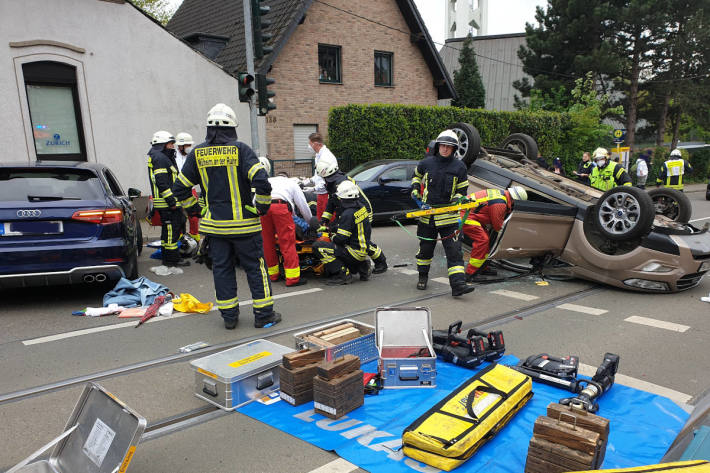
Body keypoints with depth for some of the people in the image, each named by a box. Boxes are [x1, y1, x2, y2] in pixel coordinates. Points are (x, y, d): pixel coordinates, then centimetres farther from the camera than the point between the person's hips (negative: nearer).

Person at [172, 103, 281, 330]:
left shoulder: (197, 153, 3)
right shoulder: (240, 149, -10)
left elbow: (180, 187, 8)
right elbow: (261, 181, -19)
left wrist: (195, 209, 18)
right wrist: (262, 207, -5)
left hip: (214, 224, 4)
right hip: (243, 223, -3)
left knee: (222, 269, 12)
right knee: (255, 268, 7)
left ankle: (229, 316, 20)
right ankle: (264, 315, 13)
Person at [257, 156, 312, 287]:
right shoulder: (292, 184, 31)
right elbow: (303, 205, 31)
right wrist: (312, 222, 42)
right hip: (281, 206, -3)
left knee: (267, 242, 14)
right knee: (287, 243, -1)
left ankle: (272, 274, 24)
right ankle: (292, 278, -2)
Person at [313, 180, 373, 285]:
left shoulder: (348, 214, -22)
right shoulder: (362, 207, 5)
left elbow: (341, 239, -22)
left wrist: (333, 237, 1)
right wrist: (333, 228, 21)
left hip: (355, 252, -9)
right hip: (364, 250, 9)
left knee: (318, 246, -14)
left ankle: (342, 274, -14)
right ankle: (362, 266, 18)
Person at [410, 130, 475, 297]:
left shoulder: (459, 166, 1)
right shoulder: (426, 163, 4)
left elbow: (462, 190, 10)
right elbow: (416, 176, 25)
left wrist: (456, 200, -9)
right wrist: (415, 192, 12)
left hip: (448, 215, -1)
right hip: (427, 213, 1)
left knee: (454, 250, -7)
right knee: (425, 248, 12)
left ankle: (458, 284, -10)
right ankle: (422, 277, 33)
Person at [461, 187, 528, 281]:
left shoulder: (500, 193, 10)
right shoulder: (500, 204, -21)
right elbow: (497, 226, -10)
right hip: (465, 216, -11)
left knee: (485, 237, 16)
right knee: (482, 240, -15)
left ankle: (482, 268, 26)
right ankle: (470, 274, -14)